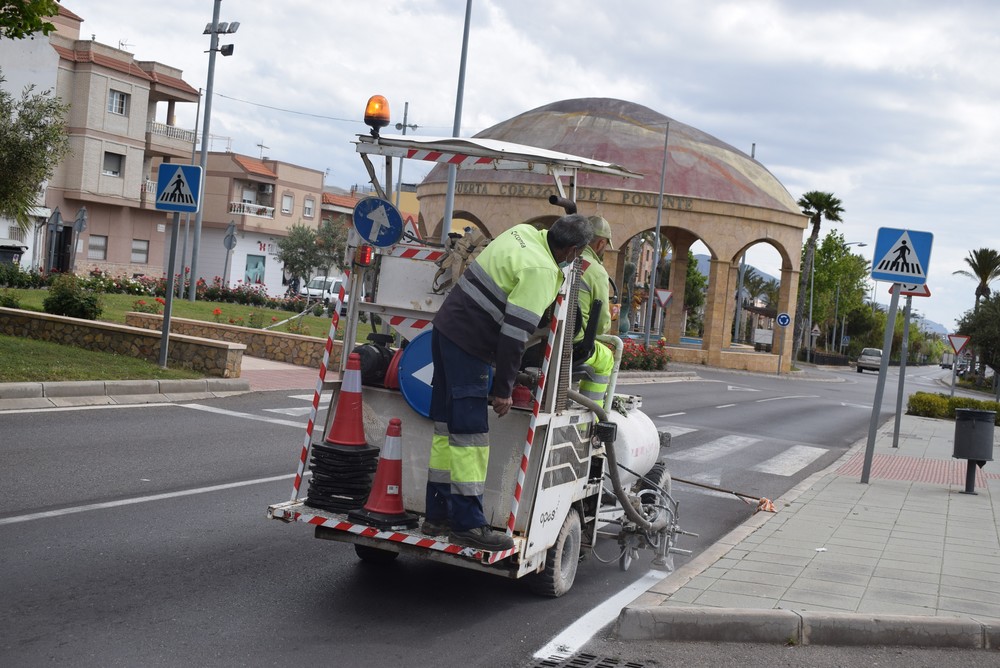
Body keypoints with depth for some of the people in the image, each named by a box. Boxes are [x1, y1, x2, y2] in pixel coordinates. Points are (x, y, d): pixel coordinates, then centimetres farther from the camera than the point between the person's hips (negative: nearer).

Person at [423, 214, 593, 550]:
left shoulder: (524, 232, 8)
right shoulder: (541, 270, -18)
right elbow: (515, 332, -21)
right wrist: (503, 389, -15)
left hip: (446, 329, 10)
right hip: (468, 343, -10)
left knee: (447, 428, 13)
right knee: (470, 436, -6)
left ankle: (437, 516, 20)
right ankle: (467, 524, -3)